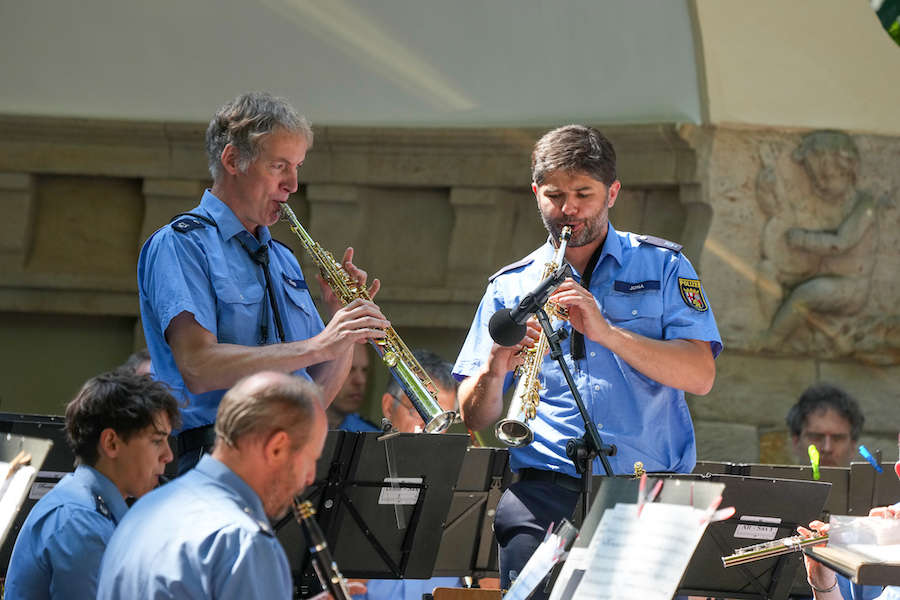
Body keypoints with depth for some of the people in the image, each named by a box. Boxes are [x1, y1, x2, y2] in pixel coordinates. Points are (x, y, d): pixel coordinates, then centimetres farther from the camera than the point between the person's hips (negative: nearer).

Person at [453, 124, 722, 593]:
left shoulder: (663, 267, 12)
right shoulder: (511, 286, 17)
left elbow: (700, 376, -2)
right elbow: (475, 418, 13)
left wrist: (605, 330, -12)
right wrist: (495, 369, -9)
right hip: (546, 484, 1)